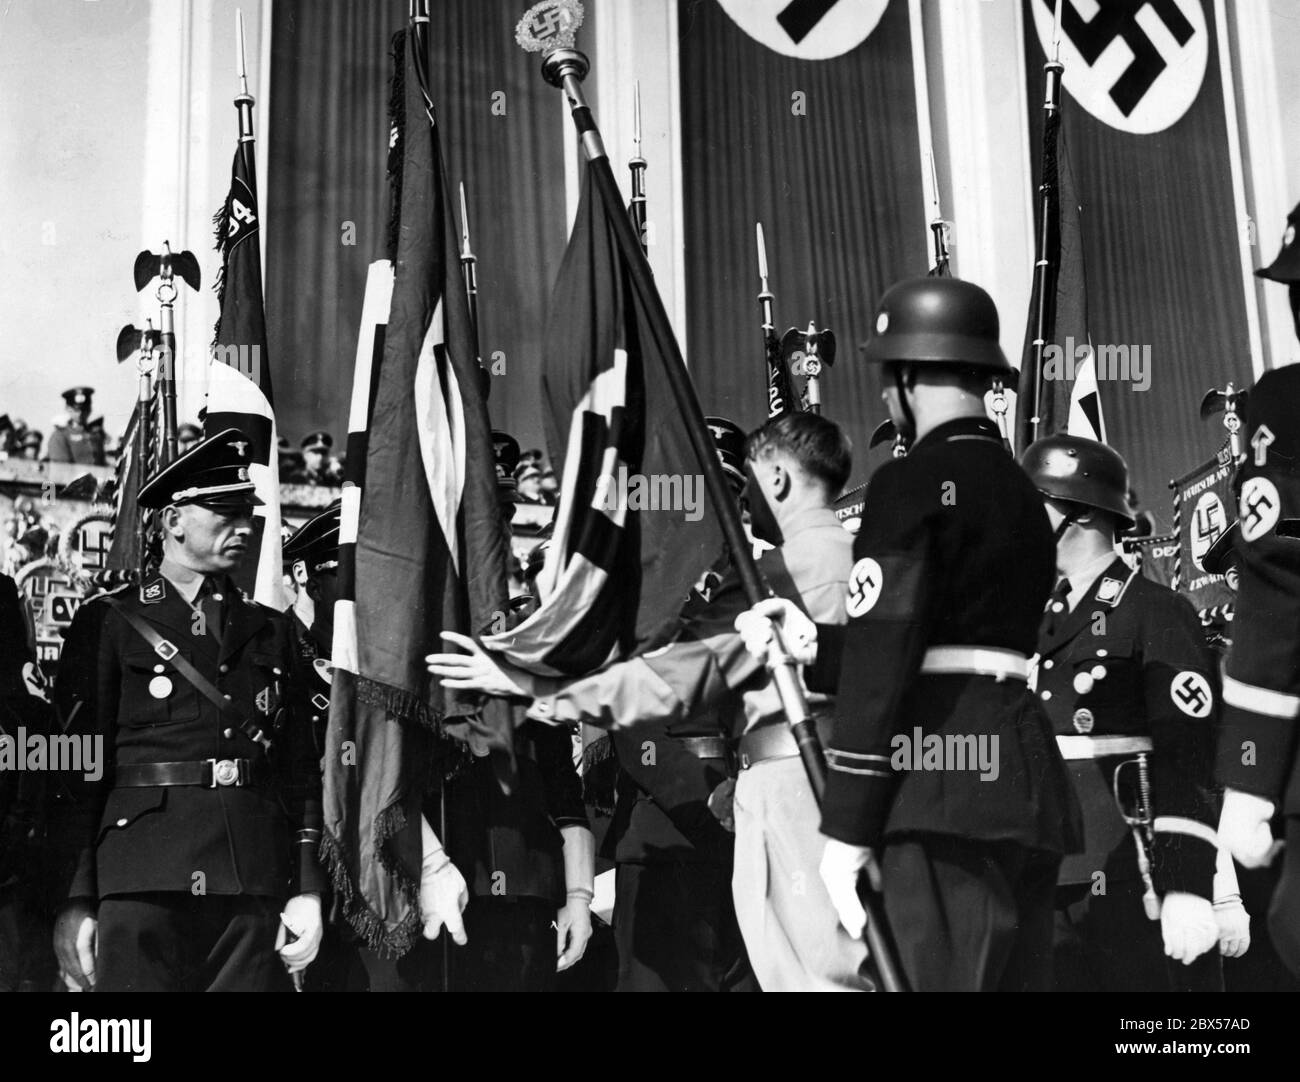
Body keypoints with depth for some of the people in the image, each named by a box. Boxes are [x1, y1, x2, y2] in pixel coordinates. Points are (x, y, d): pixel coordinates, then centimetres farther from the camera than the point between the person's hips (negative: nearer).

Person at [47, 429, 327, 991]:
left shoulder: (269, 631, 17)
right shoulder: (108, 622, 6)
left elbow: (301, 770, 13)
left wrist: (307, 891, 4)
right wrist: (74, 898, -7)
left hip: (256, 890, 3)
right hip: (143, 881, -3)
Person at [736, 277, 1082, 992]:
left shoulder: (912, 483, -8)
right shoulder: (1021, 492, 18)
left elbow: (884, 658, -13)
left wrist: (847, 826, -11)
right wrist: (809, 643, 22)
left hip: (944, 795, -9)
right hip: (1027, 778, 9)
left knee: (948, 977, -5)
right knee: (1017, 976, 12)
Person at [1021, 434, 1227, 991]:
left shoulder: (1157, 613, -6)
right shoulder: (1039, 620, 15)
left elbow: (1188, 759, -13)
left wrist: (1189, 887, -18)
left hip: (1133, 881, -6)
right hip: (1052, 883, 7)